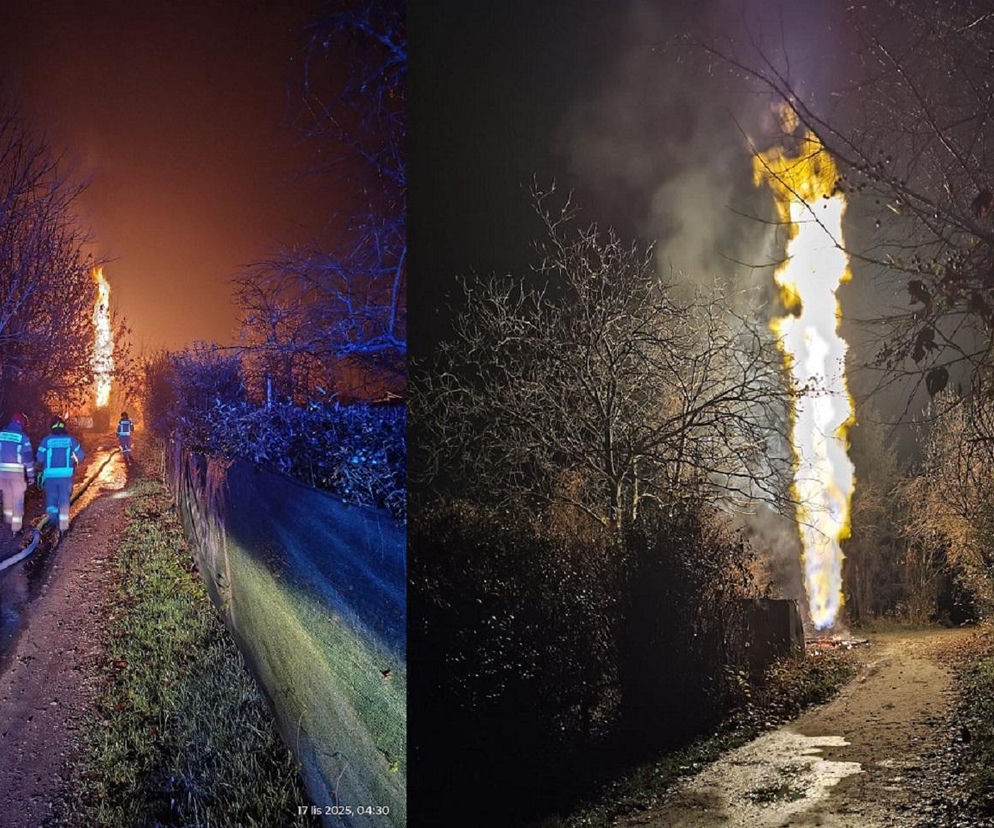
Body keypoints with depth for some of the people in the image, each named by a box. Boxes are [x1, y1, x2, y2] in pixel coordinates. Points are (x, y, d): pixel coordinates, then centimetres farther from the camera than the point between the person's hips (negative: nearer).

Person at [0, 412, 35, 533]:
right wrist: (31, 475, -1)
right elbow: (28, 457, -8)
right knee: (18, 499, 4)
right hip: (16, 471, -4)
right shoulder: (23, 437, -7)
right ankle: (16, 527, 2)